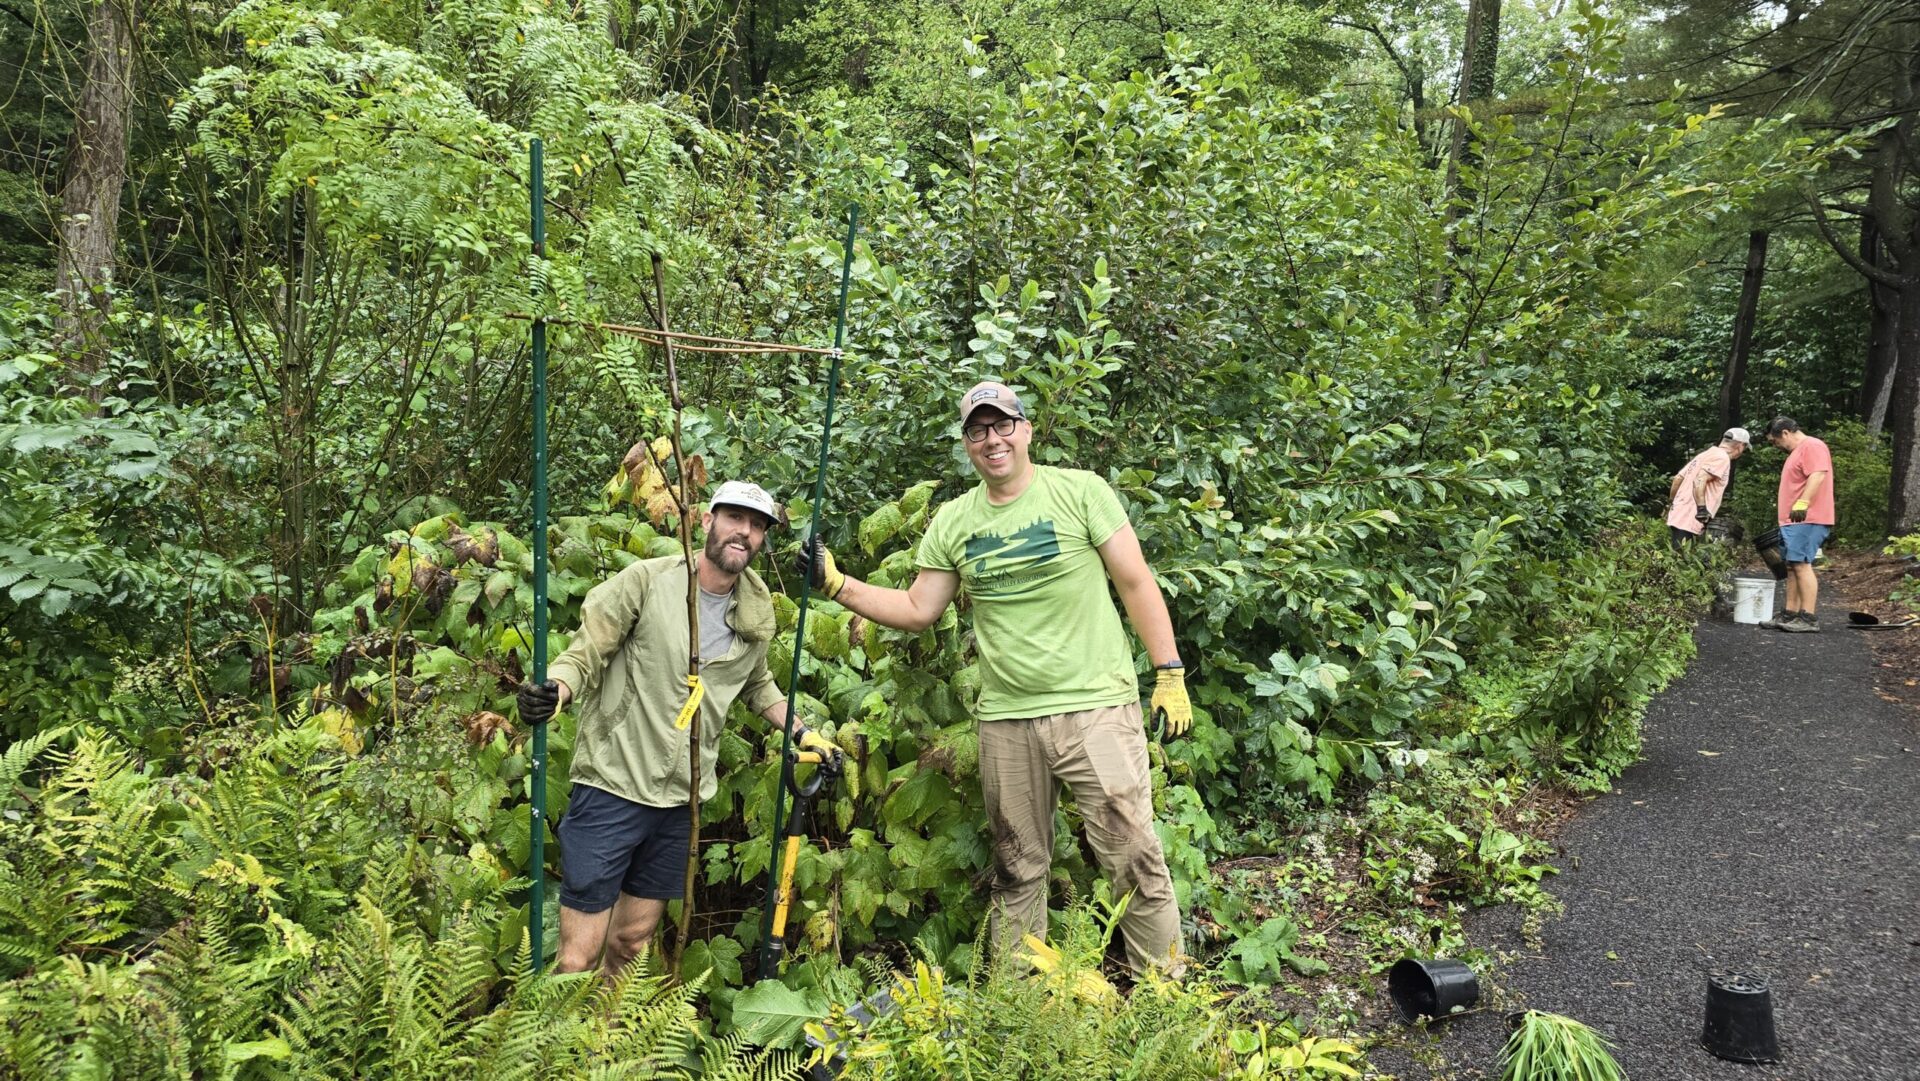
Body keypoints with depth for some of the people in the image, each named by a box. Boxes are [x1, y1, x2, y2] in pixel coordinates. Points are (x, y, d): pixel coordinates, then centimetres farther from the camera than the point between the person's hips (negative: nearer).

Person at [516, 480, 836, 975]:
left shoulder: (757, 612, 5)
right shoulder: (647, 580, -11)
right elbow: (585, 655, -10)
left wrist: (801, 734, 15)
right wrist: (553, 689, -31)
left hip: (682, 799, 5)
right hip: (613, 786, -5)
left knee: (633, 940, 18)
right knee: (579, 956, -3)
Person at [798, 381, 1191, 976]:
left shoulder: (1080, 491, -3)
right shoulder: (953, 522, 8)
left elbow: (1137, 584, -2)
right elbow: (916, 610, 11)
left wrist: (1170, 675, -6)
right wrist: (837, 584, 1)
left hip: (1096, 707, -4)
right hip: (1005, 720, 4)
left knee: (1135, 859, -3)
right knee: (1016, 871, 15)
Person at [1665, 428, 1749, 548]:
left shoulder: (1706, 454, 20)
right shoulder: (1722, 457, -8)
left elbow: (1678, 478, 20)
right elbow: (1700, 480, -23)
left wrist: (1671, 502, 28)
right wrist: (1702, 509, -25)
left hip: (1678, 516, 10)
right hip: (1689, 521, -10)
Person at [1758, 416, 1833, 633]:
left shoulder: (1812, 446, -8)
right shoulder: (1796, 452, 25)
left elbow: (1818, 475, -23)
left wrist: (1802, 503, -33)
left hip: (1806, 520, -11)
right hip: (1794, 521, 11)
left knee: (1801, 565, -14)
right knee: (1792, 567, 10)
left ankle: (1808, 619, -15)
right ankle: (1790, 615, 13)